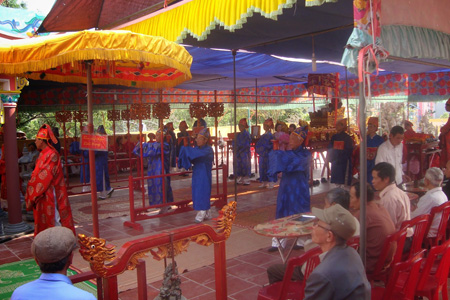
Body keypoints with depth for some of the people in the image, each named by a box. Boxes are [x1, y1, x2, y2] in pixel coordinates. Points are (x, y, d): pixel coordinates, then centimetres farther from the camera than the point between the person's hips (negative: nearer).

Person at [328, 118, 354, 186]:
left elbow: (349, 151, -8)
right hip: (335, 162, 5)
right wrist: (330, 158, 1)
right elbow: (330, 149, 14)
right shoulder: (334, 137, 10)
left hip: (344, 162, -5)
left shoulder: (347, 137, -5)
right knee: (334, 180, 10)